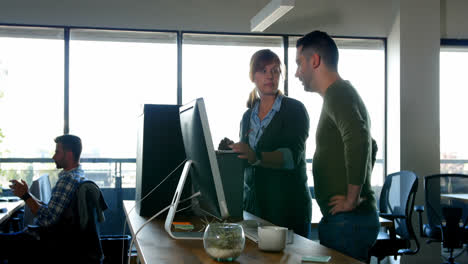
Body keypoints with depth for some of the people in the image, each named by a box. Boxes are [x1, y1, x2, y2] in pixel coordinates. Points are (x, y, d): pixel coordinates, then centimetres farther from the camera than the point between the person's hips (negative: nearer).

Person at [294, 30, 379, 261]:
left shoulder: (338, 94, -14)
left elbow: (357, 139, -33)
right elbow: (364, 144, 30)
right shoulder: (340, 94, 19)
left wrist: (352, 199, -25)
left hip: (347, 221, -10)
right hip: (342, 219, 10)